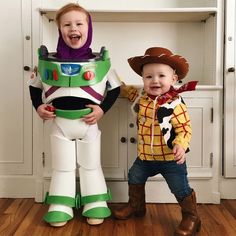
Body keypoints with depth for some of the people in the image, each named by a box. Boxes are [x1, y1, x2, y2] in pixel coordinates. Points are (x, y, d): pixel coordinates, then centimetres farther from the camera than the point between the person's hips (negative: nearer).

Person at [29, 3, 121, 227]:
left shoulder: (99, 61, -5)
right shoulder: (49, 60, -1)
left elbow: (115, 88, 2)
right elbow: (34, 86, 10)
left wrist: (102, 109, -9)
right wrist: (38, 107, -4)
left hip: (88, 122, -1)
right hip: (59, 123, 1)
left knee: (91, 166, 13)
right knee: (61, 168, 13)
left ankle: (95, 207, 26)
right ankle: (60, 208, 25)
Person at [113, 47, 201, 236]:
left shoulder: (175, 104, -22)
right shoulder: (141, 97, -2)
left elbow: (184, 129, -22)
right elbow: (127, 91, 21)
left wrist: (180, 145, -37)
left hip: (171, 159, -6)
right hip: (145, 157, 6)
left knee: (181, 189, 2)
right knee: (134, 178, 21)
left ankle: (191, 218, 24)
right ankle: (136, 206, 46)